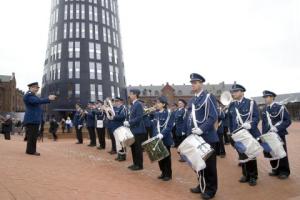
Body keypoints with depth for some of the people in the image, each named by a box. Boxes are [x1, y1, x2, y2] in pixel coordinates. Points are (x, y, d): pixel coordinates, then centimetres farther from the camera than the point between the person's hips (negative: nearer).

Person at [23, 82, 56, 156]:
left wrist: (49, 99, 6)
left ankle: (31, 150, 18)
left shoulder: (32, 95, 22)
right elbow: (38, 101, -25)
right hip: (31, 119, -10)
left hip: (34, 119, 10)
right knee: (32, 136, -7)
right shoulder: (28, 95, -12)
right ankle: (31, 150, -2)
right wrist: (48, 99, -25)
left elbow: (39, 101, 17)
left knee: (34, 136, 12)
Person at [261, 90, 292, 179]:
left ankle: (284, 172, 17)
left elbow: (288, 121, -11)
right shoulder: (265, 109, 7)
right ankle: (276, 170, 24)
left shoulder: (280, 107, -9)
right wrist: (263, 134, 7)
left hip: (279, 134, -5)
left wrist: (277, 128, -22)